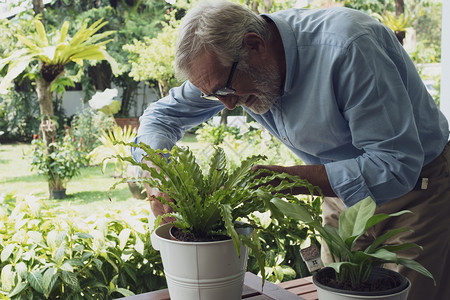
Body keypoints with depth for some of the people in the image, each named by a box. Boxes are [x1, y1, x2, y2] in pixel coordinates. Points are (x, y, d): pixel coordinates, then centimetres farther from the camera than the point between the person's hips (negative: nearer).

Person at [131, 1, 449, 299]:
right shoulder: (225, 63, -13)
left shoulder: (347, 48, -33)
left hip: (416, 187, -5)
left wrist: (291, 178, -36)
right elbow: (163, 113, 0)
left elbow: (398, 164, -32)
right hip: (344, 189, 6)